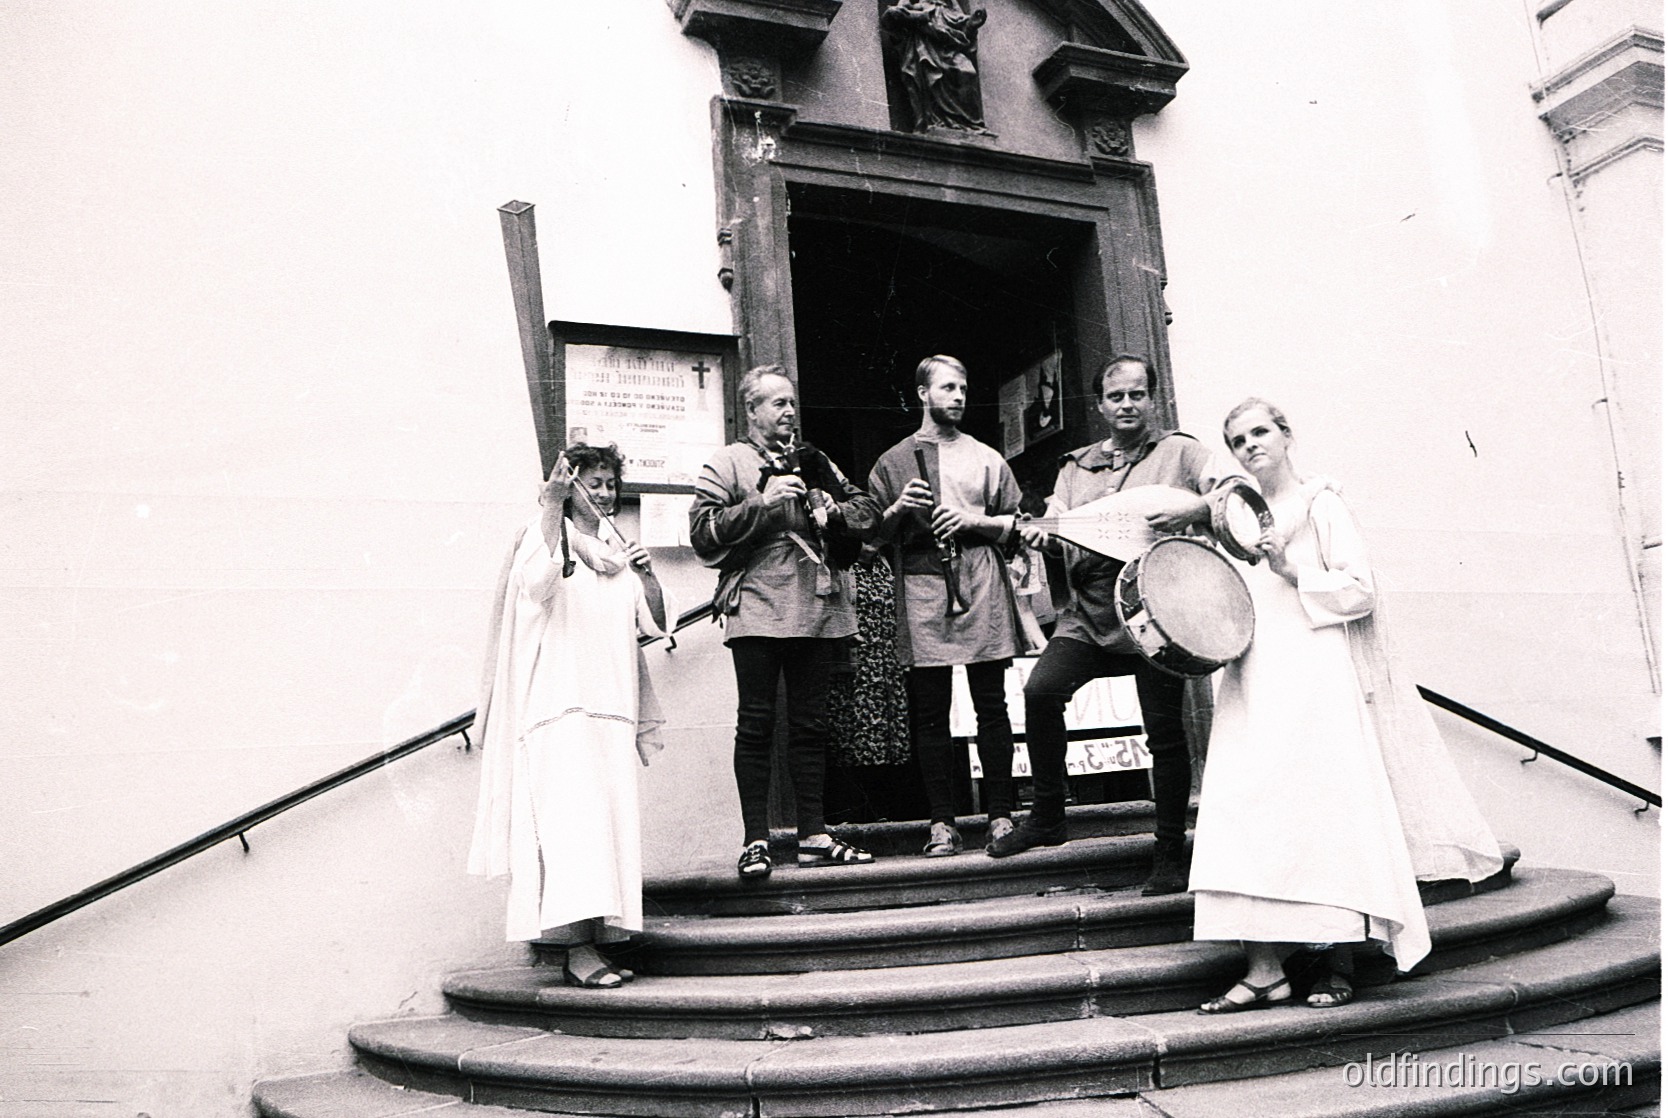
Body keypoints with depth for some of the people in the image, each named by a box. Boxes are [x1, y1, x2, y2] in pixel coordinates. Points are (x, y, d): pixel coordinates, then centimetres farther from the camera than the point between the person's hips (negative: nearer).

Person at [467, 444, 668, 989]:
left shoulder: (617, 550, 20)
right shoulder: (545, 536, 1)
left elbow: (656, 623, 17)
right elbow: (539, 581, -23)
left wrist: (647, 574, 2)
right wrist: (552, 507, -26)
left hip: (612, 703, 7)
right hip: (560, 702, -6)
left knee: (611, 818, 3)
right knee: (574, 818, -15)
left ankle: (598, 938, 8)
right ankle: (579, 949, -16)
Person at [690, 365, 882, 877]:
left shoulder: (813, 462, 21)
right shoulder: (727, 464, 6)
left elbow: (866, 510, 20)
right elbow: (703, 533, -6)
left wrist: (835, 512, -1)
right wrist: (762, 502, -14)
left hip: (816, 610, 5)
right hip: (756, 612, -4)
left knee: (811, 724, 7)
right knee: (756, 725, -3)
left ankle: (813, 835, 13)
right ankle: (755, 840, 3)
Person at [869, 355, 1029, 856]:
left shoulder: (986, 458, 16)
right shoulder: (893, 462, 14)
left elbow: (1017, 524, 13)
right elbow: (874, 532, 12)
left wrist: (975, 520, -3)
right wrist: (900, 508, -6)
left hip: (982, 589, 1)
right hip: (921, 593, 0)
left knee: (992, 706, 0)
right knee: (930, 712, 0)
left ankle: (1001, 814, 8)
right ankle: (942, 823, 6)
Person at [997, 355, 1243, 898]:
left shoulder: (1181, 451, 5)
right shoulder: (1077, 465, 18)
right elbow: (1059, 525, 13)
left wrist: (1196, 509, -25)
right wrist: (1041, 533, -10)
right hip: (1088, 614, 4)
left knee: (1164, 731, -1)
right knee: (1041, 690, -16)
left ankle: (1171, 854, 15)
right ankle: (1047, 817, 2)